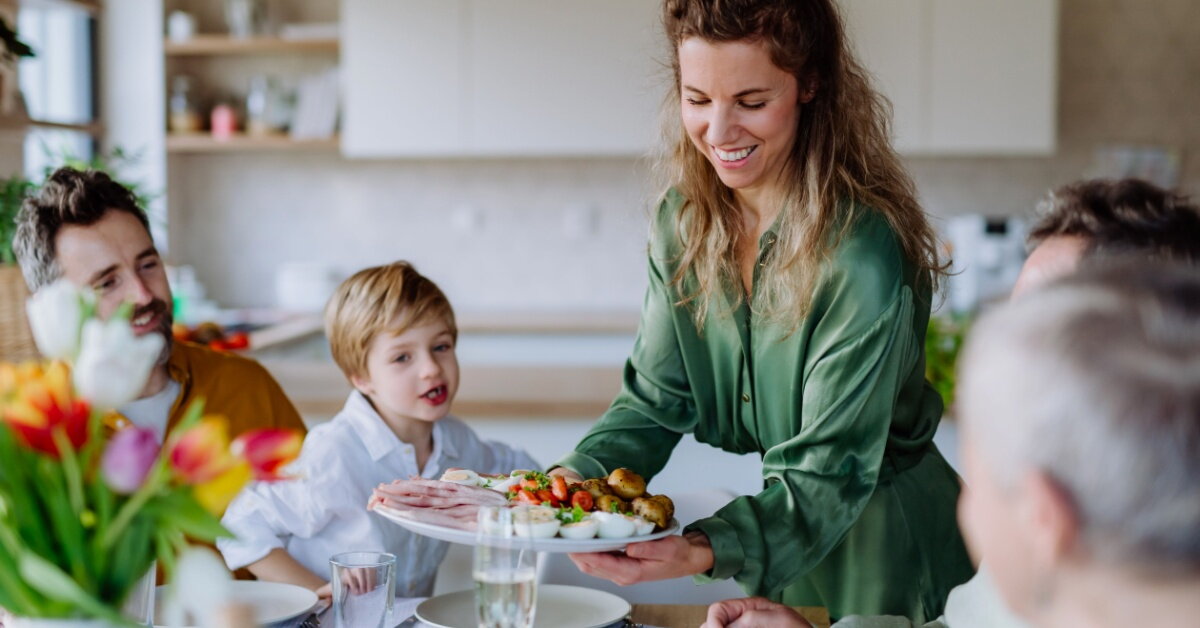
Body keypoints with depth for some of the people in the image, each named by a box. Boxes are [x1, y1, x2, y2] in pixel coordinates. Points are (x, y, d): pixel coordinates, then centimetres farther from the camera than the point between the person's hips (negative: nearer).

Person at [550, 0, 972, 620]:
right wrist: (573, 477, -23)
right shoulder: (682, 221, -6)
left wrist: (705, 552, -43)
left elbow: (828, 469, -27)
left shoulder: (862, 250, -27)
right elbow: (656, 398, -4)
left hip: (882, 553, -6)